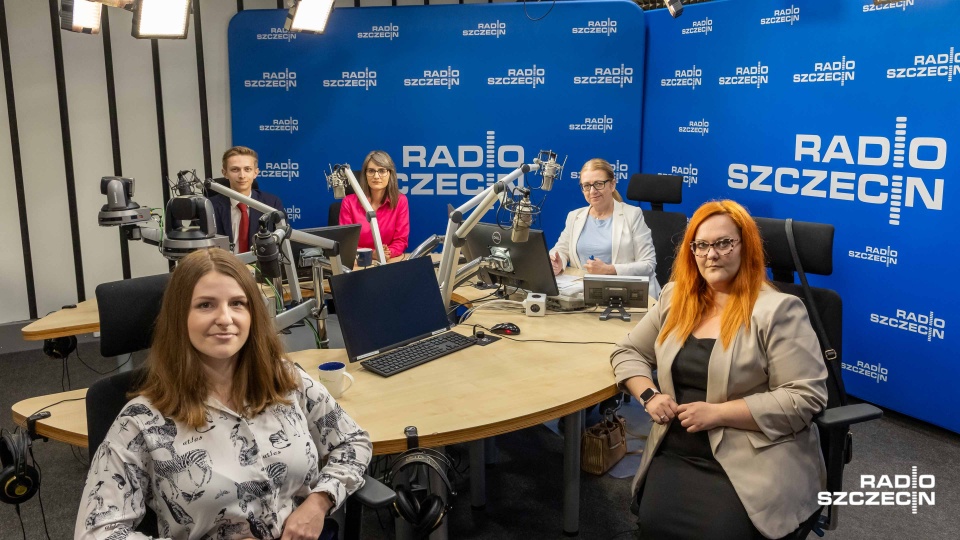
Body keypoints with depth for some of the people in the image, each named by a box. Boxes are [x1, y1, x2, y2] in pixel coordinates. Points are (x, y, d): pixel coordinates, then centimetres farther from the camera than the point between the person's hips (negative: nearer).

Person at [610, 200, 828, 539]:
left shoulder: (778, 310, -8)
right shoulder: (675, 298, 10)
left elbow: (806, 397, -13)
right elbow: (628, 353, 17)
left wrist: (718, 413, -17)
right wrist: (649, 396, -4)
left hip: (753, 462, -4)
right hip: (676, 453, 4)